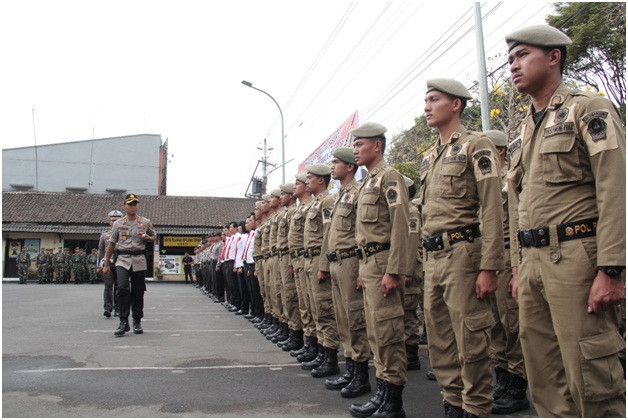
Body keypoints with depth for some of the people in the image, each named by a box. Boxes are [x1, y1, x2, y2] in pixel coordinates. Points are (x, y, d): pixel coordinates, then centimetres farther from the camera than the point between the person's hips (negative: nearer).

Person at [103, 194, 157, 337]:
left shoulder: (146, 222, 9)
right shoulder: (118, 224, 8)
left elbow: (155, 237, 21)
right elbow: (111, 244, 12)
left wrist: (148, 238, -4)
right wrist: (106, 264, 11)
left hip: (139, 260, 1)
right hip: (123, 260, -1)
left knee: (138, 292, 3)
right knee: (122, 288, -19)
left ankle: (137, 322, 17)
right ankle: (123, 322, -12)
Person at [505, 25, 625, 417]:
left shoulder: (588, 109, -1)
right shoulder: (521, 131, 20)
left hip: (575, 257, -7)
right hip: (534, 262, 7)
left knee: (590, 374, -4)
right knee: (544, 376, 12)